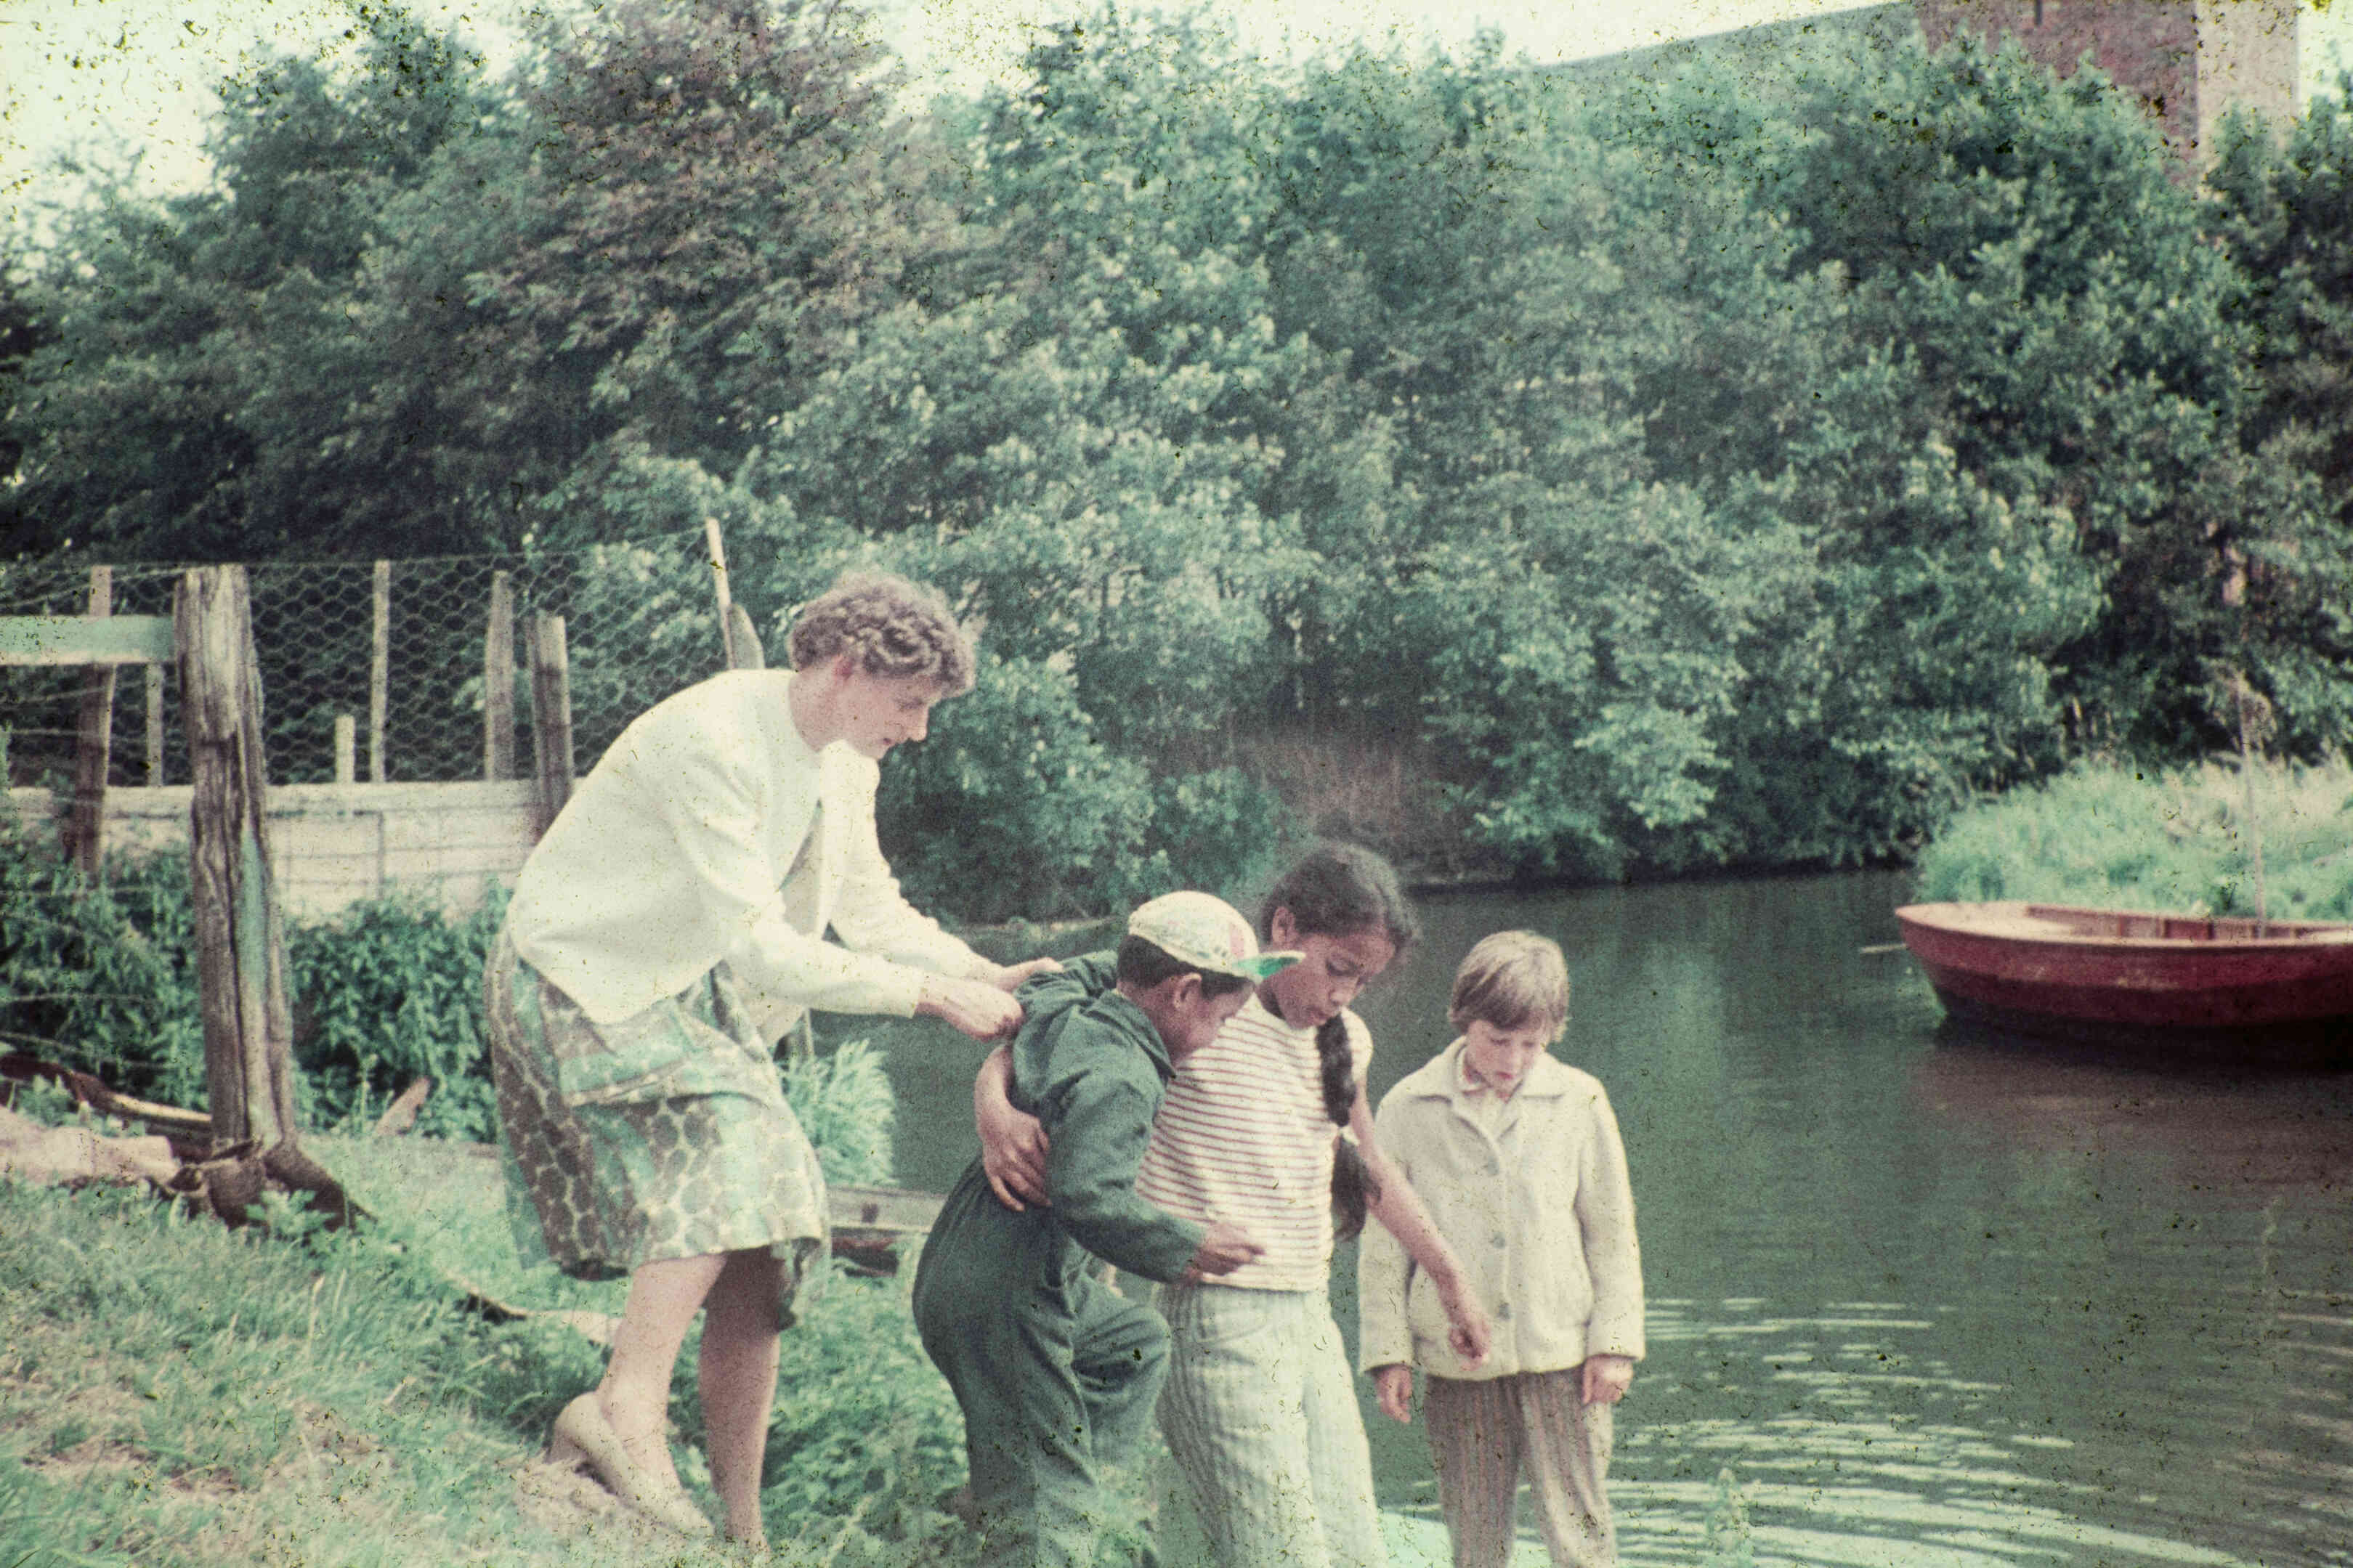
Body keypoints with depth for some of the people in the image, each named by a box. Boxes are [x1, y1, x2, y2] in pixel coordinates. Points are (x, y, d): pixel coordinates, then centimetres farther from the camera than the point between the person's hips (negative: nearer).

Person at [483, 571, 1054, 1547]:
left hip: (692, 994, 8)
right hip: (581, 981, -8)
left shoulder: (844, 763, 3)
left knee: (757, 1245, -1)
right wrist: (930, 995, -27)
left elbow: (871, 908, 11)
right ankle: (627, 1410, -33)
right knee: (729, 1142, -31)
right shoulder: (711, 740, -26)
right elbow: (755, 944, -29)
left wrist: (983, 975, -6)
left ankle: (739, 1524, 4)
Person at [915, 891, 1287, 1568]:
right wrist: (1190, 1247, -20)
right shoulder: (1122, 1077, -21)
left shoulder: (1056, 1009, 4)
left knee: (1134, 1342, 27)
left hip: (959, 1272, 10)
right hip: (1005, 1301, -10)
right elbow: (1087, 1196, -32)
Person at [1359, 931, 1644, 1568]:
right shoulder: (1409, 1109, -1)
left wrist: (1614, 1343, 2)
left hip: (1560, 1352, 0)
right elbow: (1383, 1242, 5)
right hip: (1456, 1359, 0)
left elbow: (1611, 1232, 6)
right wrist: (1388, 1353, 2)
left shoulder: (1578, 1102, 0)